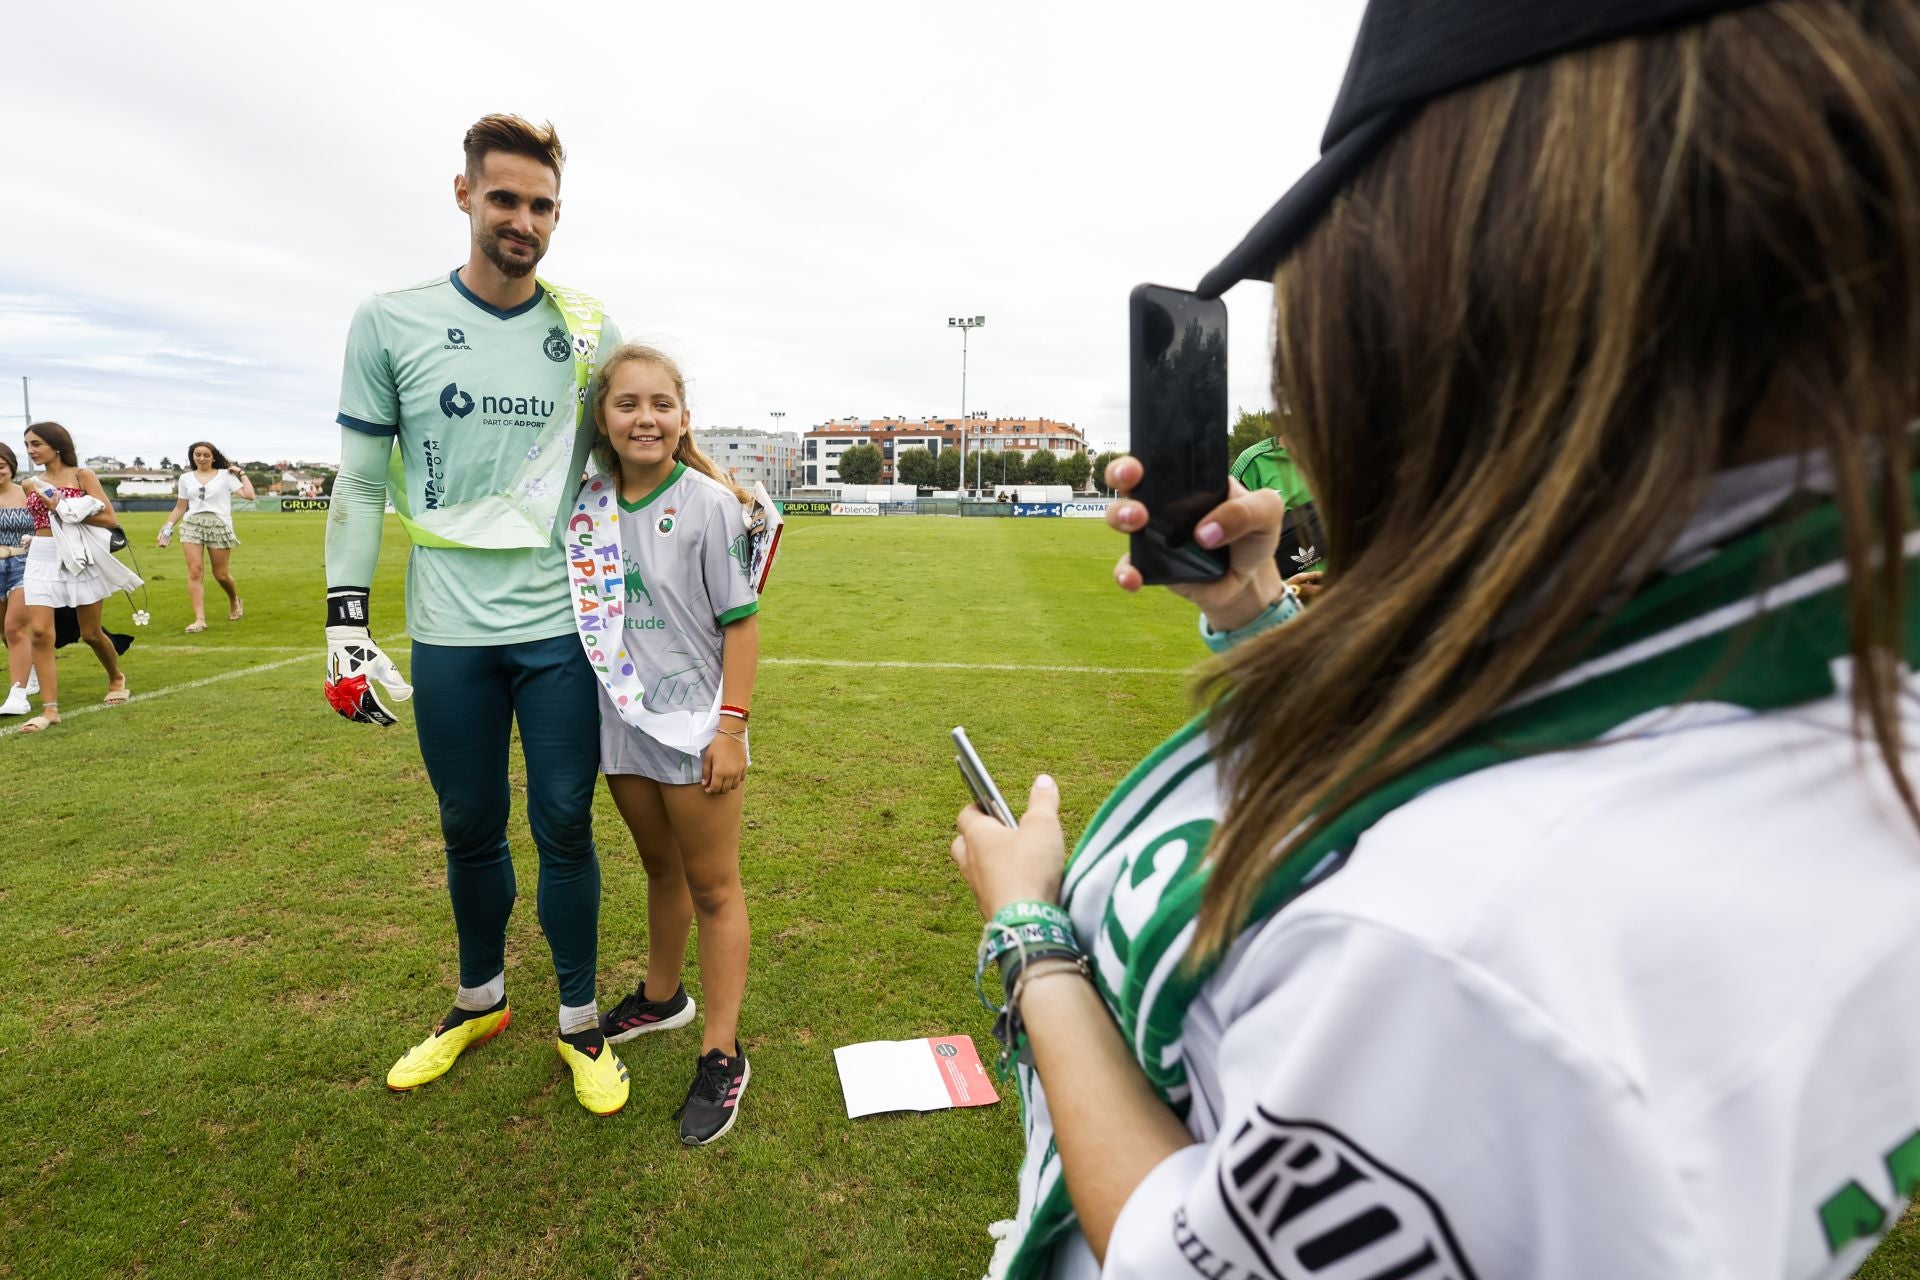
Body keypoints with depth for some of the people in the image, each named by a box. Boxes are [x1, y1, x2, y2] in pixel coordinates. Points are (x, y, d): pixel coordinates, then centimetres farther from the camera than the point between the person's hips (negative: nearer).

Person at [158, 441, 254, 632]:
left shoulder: (226, 475, 5)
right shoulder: (186, 478, 14)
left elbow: (249, 495, -8)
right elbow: (180, 507, 19)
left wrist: (241, 473, -1)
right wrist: (167, 528, 12)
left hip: (219, 525, -2)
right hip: (191, 525, 2)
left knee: (220, 574, 3)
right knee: (195, 572, -10)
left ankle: (235, 600, 35)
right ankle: (200, 619, -13)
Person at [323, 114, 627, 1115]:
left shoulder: (589, 329, 2)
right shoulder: (391, 322, 0)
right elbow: (361, 482, 3)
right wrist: (346, 620, -1)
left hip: (561, 625, 0)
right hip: (449, 629, 1)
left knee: (563, 826, 6)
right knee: (469, 827, 14)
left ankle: (579, 1022, 25)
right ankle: (479, 1002, 38)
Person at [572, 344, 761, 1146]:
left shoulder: (709, 503, -12)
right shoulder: (590, 505, 3)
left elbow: (740, 623, -12)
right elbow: (587, 612, 12)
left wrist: (731, 727, -16)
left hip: (693, 730, -5)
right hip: (623, 724, 6)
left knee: (712, 886, 5)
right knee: (660, 867, 23)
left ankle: (722, 1056, 17)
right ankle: (662, 996, 45)